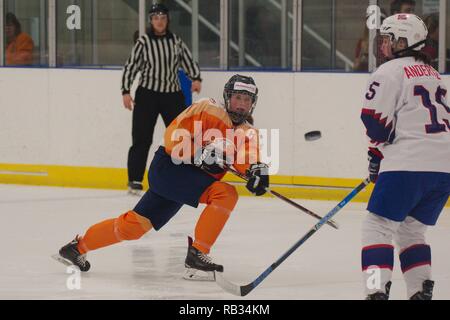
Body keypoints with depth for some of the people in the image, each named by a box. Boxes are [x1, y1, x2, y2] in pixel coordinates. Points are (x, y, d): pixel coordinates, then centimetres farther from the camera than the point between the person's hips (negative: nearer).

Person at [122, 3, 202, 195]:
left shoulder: (176, 41, 5)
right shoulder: (143, 42, -5)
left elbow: (188, 61, 9)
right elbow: (130, 67, -4)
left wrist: (196, 78, -8)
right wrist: (126, 92, -11)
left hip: (172, 95, 3)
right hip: (147, 94, -3)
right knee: (142, 139, -5)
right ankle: (135, 181, 1)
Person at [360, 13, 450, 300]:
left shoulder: (390, 71, -4)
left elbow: (377, 121, -9)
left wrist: (377, 152, 11)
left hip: (408, 163, -8)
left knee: (378, 225, -2)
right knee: (411, 229, 20)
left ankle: (377, 290, -15)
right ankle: (421, 290, 11)